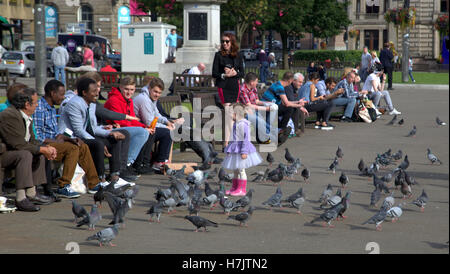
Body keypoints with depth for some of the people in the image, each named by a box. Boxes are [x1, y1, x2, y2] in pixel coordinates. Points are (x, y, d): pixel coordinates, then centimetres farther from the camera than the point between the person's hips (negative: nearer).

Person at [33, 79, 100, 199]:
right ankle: (63, 187, -28)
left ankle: (94, 183, 10)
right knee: (72, 148, -26)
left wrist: (70, 139, 4)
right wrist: (56, 142, -13)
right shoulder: (39, 108, -16)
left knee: (83, 147, 5)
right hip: (42, 145, -10)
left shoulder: (52, 108, 16)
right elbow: (37, 136, -21)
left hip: (53, 142, 10)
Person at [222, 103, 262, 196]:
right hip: (235, 150, 10)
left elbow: (246, 138, -21)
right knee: (235, 170, 16)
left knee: (241, 170, -3)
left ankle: (242, 189, 3)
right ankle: (234, 187, 24)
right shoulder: (236, 124, 12)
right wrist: (229, 150, 20)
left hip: (241, 149, -10)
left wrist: (244, 152, -24)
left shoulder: (243, 124, -18)